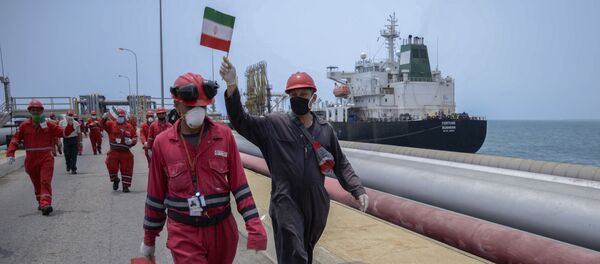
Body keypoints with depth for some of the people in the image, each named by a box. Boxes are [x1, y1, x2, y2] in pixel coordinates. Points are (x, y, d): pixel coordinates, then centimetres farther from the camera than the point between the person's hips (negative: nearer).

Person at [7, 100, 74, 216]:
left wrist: (70, 125, -18)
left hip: (46, 159, -2)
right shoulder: (24, 126, 0)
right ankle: (41, 203, 34)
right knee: (36, 183, 16)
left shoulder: (49, 125, -1)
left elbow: (63, 132, 1)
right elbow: (15, 140, 0)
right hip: (31, 160, 2)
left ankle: (46, 204, -23)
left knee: (45, 182, -14)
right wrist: (10, 154, -12)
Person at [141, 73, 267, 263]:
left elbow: (239, 184, -4)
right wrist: (149, 238, 11)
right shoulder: (162, 143, -4)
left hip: (222, 229, 2)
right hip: (183, 233, -1)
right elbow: (156, 194, 4)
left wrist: (254, 224, -13)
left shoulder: (224, 135, -4)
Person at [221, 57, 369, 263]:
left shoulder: (325, 129, 5)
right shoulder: (274, 124, -3)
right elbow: (241, 121, -10)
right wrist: (232, 87, -24)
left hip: (317, 203, 4)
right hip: (286, 202, -4)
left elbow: (341, 164, 10)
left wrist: (358, 190, 0)